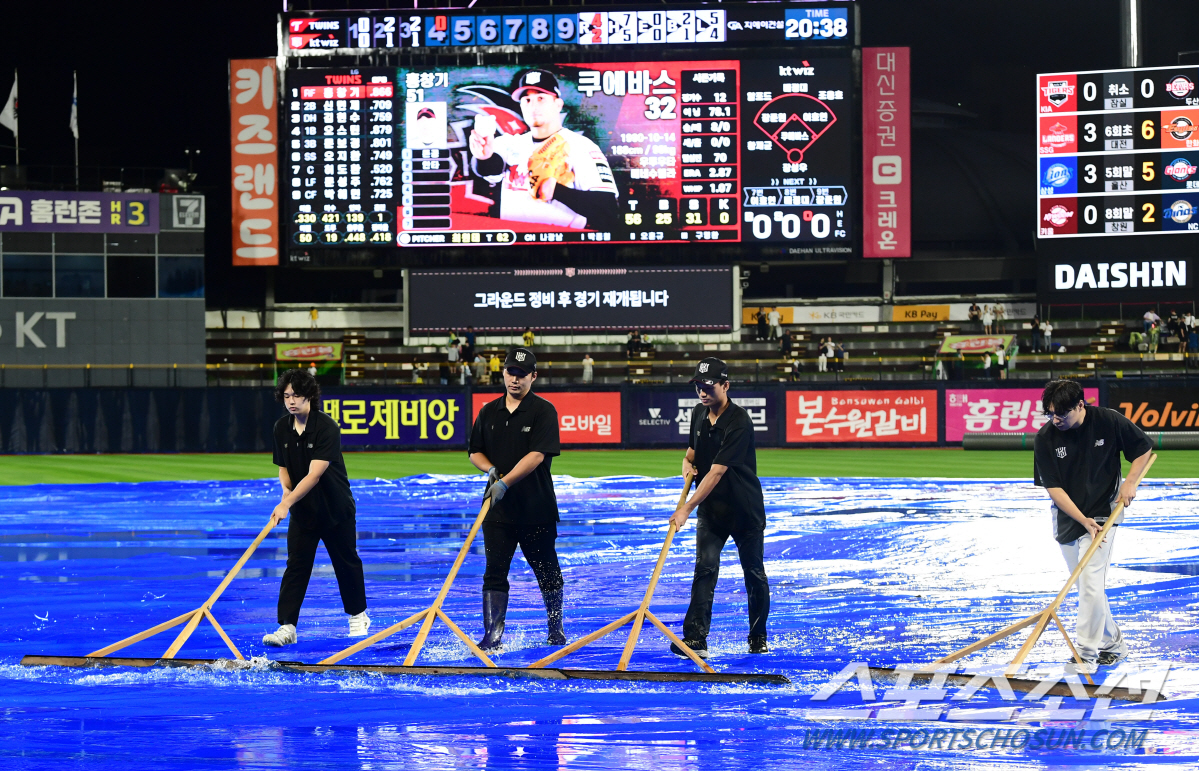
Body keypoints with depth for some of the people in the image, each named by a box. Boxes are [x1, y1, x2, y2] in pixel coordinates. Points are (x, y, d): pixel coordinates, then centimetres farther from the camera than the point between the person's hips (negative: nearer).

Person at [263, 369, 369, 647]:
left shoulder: (327, 428, -23)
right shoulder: (281, 428, -3)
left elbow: (314, 475, -29)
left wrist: (287, 503, -37)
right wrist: (286, 488, -12)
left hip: (336, 509, -4)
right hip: (302, 510, 4)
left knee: (346, 562, 12)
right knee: (295, 566, -7)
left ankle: (358, 615, 32)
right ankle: (287, 626, -11)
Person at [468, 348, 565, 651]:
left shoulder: (544, 411, -6)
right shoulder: (489, 412, 9)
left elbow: (537, 455, -17)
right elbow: (475, 452, 16)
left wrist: (505, 482, -24)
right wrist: (490, 470, -7)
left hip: (536, 507, -3)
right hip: (498, 506, 3)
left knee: (547, 573, 8)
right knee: (494, 572, -4)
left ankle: (556, 630, 25)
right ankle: (492, 636, -5)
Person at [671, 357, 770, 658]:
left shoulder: (739, 422, -24)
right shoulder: (699, 413, 0)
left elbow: (716, 472, -29)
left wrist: (687, 508, -34)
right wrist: (687, 461, -5)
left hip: (745, 509, -5)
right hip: (711, 508, 5)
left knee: (754, 574, 7)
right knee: (705, 568, -10)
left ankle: (758, 639, 22)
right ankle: (695, 639, -18)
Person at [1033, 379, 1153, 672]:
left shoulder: (1110, 422, -15)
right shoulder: (1045, 438, -13)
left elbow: (1144, 449, 2)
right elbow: (1053, 488, -12)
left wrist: (1130, 483, -10)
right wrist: (1082, 520, -20)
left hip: (1102, 512, -3)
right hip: (1067, 514, 3)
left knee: (1090, 581, -16)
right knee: (1087, 587, 11)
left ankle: (1086, 653, -12)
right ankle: (1112, 643, 28)